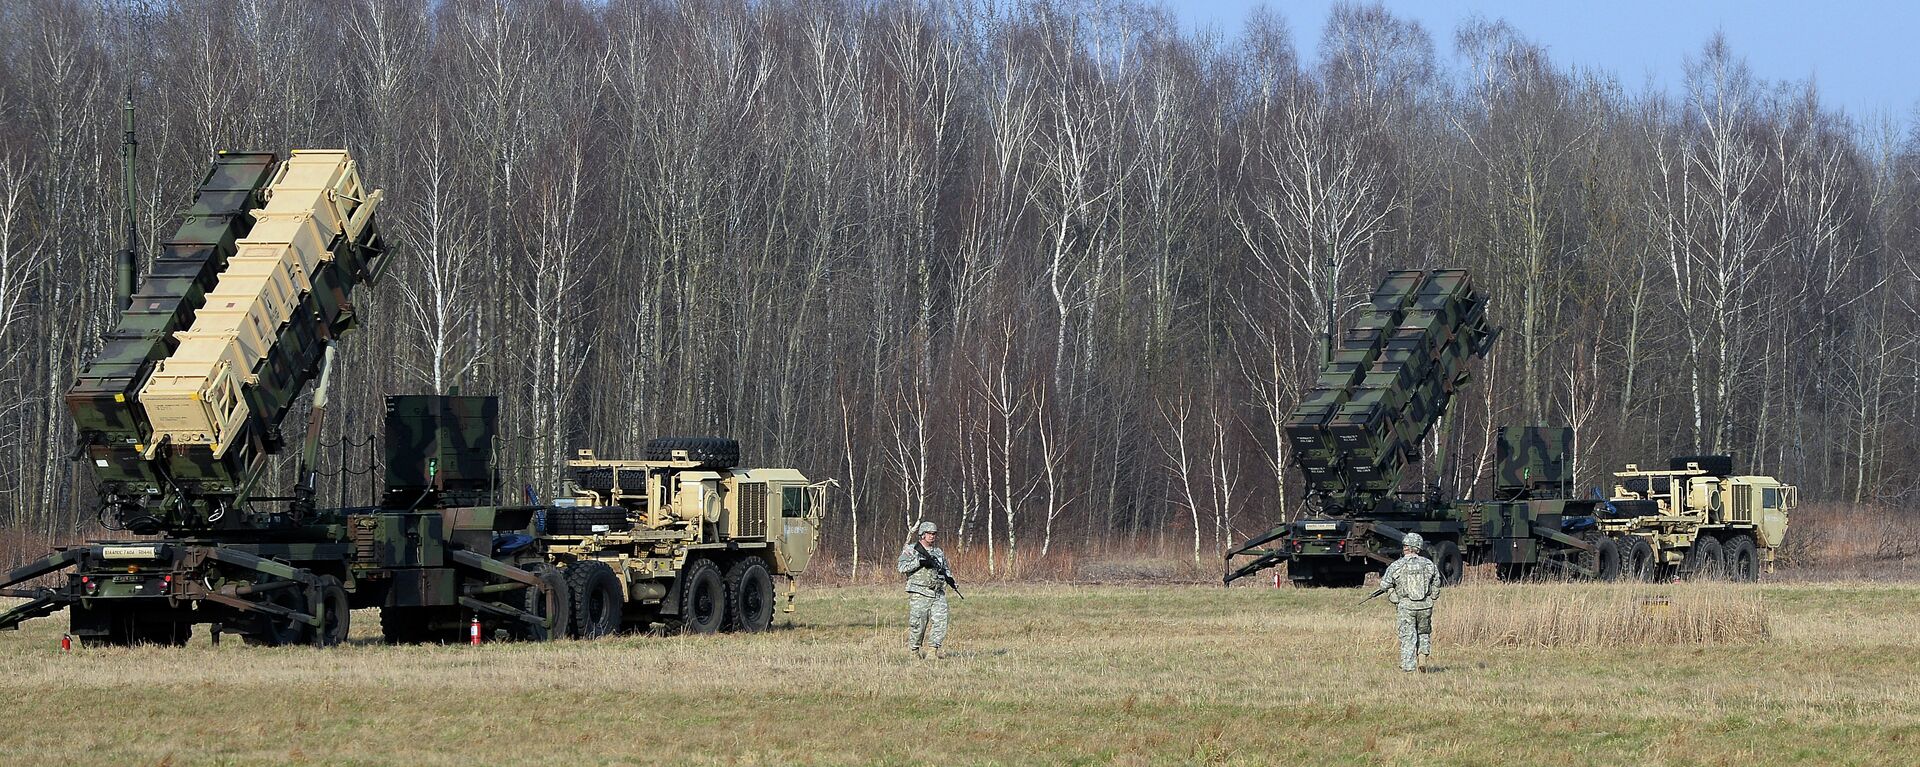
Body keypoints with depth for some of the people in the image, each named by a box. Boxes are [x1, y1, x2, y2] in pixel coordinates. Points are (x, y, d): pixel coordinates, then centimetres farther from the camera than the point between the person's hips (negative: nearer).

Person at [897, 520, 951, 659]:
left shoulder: (939, 552, 17)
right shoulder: (910, 550, 1)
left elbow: (945, 569, 26)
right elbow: (902, 567, -10)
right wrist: (919, 561, -19)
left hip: (938, 594, 5)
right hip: (919, 594, -5)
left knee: (940, 621, -6)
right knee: (917, 623, -3)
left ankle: (934, 649, -1)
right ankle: (914, 650, 9)